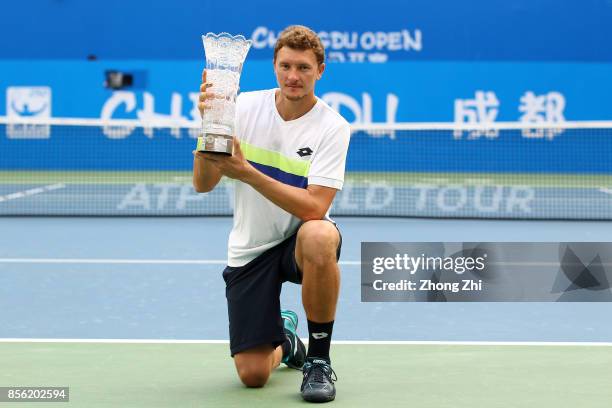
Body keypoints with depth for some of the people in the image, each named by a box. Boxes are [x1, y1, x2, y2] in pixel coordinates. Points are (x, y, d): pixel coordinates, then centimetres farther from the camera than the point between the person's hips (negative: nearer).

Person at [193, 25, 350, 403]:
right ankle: (284, 338, 33)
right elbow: (203, 184, -9)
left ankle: (319, 360, -17)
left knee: (320, 238, -41)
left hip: (300, 240, -2)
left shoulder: (333, 127, -13)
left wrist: (247, 172, -32)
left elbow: (314, 207, -24)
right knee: (253, 374, -8)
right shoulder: (245, 106, -6)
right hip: (250, 247, 2)